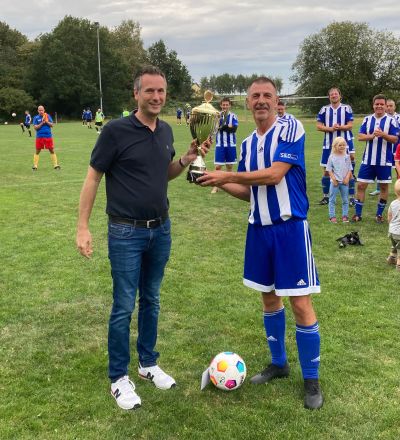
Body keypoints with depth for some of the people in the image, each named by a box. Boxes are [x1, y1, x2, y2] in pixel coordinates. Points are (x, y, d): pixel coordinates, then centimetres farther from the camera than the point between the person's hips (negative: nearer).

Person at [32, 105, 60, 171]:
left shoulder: (48, 116, 5)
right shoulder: (36, 118, 1)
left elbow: (52, 125, 0)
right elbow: (35, 127, -6)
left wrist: (46, 121, -15)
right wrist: (42, 122, -15)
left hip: (48, 136, 1)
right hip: (39, 137, -1)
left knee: (52, 150, 3)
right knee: (37, 151, 4)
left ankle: (55, 165, 9)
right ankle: (35, 166, 10)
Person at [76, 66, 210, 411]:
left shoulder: (166, 131, 5)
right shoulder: (116, 130, -13)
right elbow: (93, 178, -8)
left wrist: (186, 160, -1)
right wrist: (83, 226, -13)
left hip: (161, 229, 6)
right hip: (126, 232, -6)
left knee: (151, 301, 16)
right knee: (124, 307, 3)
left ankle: (148, 364, 33)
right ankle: (119, 377, 19)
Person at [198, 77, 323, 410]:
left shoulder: (291, 128, -9)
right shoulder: (247, 144, 11)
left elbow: (274, 175, -20)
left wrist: (227, 175, -14)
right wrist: (221, 184, -1)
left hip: (290, 227, -6)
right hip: (259, 228, 6)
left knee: (301, 304, -2)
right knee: (269, 298, 15)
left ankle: (311, 380, 14)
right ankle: (279, 363, 34)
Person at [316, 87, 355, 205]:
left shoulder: (347, 108, 0)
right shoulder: (324, 109, 6)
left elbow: (350, 125, -5)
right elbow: (319, 126, 1)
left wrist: (340, 127, -24)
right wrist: (330, 128, -16)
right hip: (328, 144, 2)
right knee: (326, 171, 7)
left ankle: (352, 197, 8)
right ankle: (326, 196, 18)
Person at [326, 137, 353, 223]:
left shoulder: (346, 156, 3)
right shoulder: (332, 157, -4)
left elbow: (349, 169, 5)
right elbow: (329, 169, -4)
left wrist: (347, 178, -8)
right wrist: (333, 178, -13)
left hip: (344, 182, 3)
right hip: (335, 181, -2)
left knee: (345, 200, 8)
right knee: (332, 199, 1)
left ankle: (345, 215, 17)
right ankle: (332, 216, 7)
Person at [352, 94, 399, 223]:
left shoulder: (391, 121, -3)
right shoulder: (367, 119, 5)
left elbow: (395, 139, -8)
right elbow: (360, 136, -2)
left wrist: (383, 135, -24)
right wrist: (372, 136, -19)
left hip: (384, 161, -2)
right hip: (368, 160, 2)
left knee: (384, 186, 6)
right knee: (361, 185, 2)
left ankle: (379, 214, 19)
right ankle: (358, 214, 12)